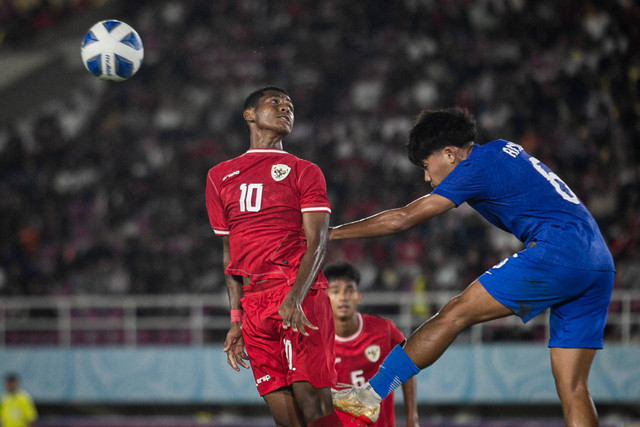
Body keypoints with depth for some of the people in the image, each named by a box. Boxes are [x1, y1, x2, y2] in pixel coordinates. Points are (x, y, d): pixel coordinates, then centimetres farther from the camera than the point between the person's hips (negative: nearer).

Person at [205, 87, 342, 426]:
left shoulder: (303, 171, 8)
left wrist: (294, 298, -21)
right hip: (254, 305, 4)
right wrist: (236, 320, 14)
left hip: (301, 297, -4)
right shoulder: (220, 177, 20)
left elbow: (317, 244, -4)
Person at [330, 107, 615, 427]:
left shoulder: (476, 168, -3)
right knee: (571, 389, 4)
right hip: (599, 266, 9)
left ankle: (371, 393, -5)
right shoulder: (504, 149, 22)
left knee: (454, 315, -5)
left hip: (557, 255, -9)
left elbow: (401, 220, -3)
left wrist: (331, 233, 4)